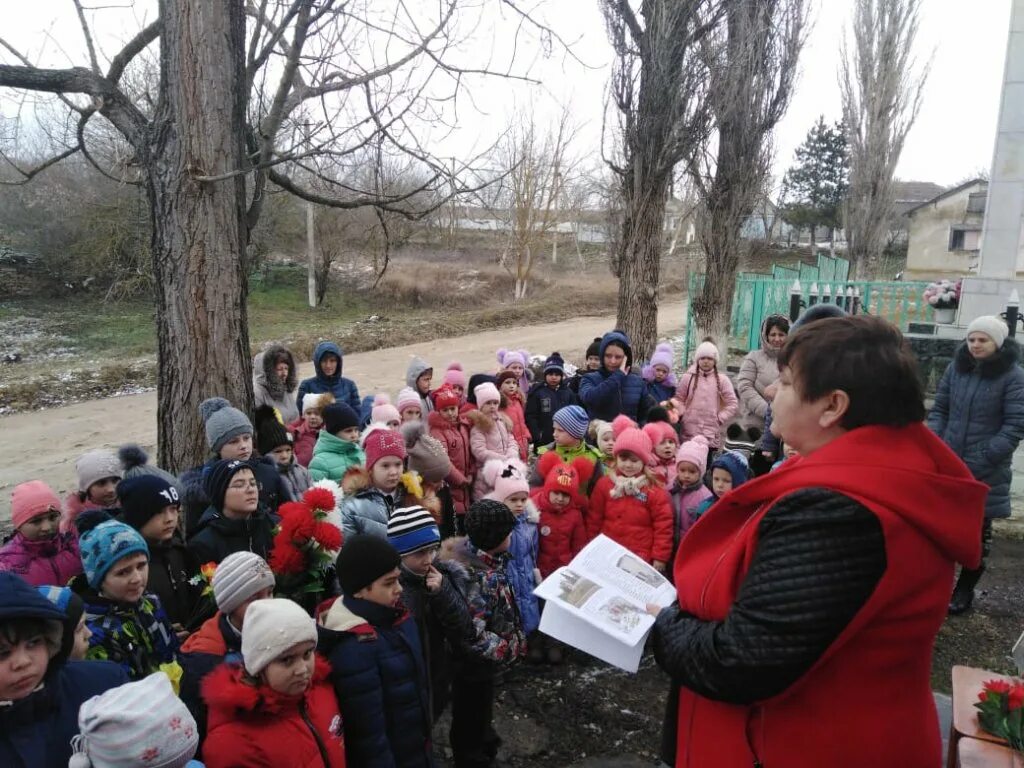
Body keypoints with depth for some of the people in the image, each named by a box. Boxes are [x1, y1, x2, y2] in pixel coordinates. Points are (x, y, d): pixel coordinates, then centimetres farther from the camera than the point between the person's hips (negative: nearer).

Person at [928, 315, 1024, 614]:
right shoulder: (956, 368, 3)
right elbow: (939, 409, 9)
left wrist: (983, 461, -17)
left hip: (986, 470, -3)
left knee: (978, 530, 9)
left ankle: (965, 589, 23)